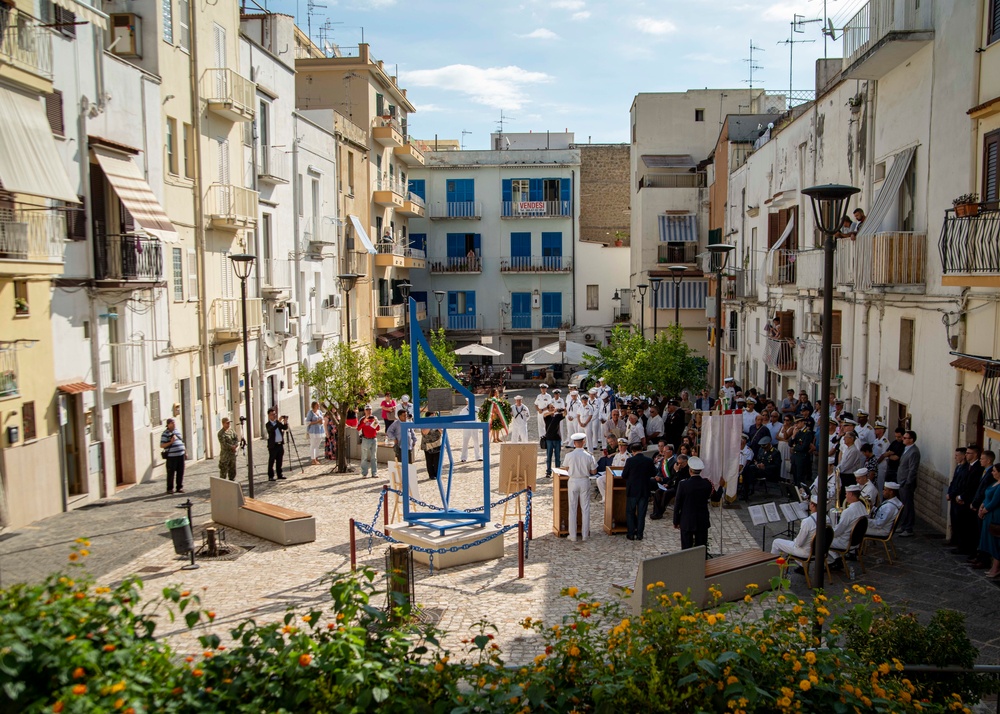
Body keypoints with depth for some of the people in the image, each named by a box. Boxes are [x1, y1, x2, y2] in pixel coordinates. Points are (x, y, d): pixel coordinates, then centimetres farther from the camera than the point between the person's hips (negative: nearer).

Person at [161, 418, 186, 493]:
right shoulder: (165, 434, -7)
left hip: (181, 455, 6)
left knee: (180, 472, 9)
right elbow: (162, 445, -10)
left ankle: (180, 487, 18)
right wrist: (170, 442, -21)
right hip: (171, 456, -6)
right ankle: (170, 489, 10)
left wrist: (184, 449, 19)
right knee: (171, 473, -1)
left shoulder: (177, 431, 15)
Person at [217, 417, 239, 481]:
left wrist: (236, 445, -12)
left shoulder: (231, 430, 10)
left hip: (233, 453, 7)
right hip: (225, 455, -7)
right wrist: (232, 447, -16)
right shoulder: (221, 433, -12)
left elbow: (237, 439, 7)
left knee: (233, 470, 15)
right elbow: (224, 444, -19)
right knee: (223, 470, -4)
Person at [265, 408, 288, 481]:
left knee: (279, 461, 11)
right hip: (273, 445, -5)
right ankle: (270, 476, 3)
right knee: (271, 461, -1)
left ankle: (279, 475, 18)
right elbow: (272, 429, -26)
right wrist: (279, 422, -32)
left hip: (280, 444, 5)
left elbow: (285, 428, 2)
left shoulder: (278, 422, 10)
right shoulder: (268, 424, -6)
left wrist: (285, 422, -18)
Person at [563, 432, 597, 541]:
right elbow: (594, 472, -2)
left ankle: (573, 535, 10)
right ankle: (585, 534, 14)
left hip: (573, 482, 0)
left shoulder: (569, 455, -11)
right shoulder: (589, 456, -10)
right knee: (585, 508, 10)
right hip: (585, 482, 0)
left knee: (572, 508, 7)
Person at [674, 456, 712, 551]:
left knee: (686, 550, 5)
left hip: (686, 522, -3)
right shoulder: (707, 483, -9)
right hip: (703, 521, 3)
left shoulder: (683, 484, -15)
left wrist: (676, 521, 2)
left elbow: (677, 504, -8)